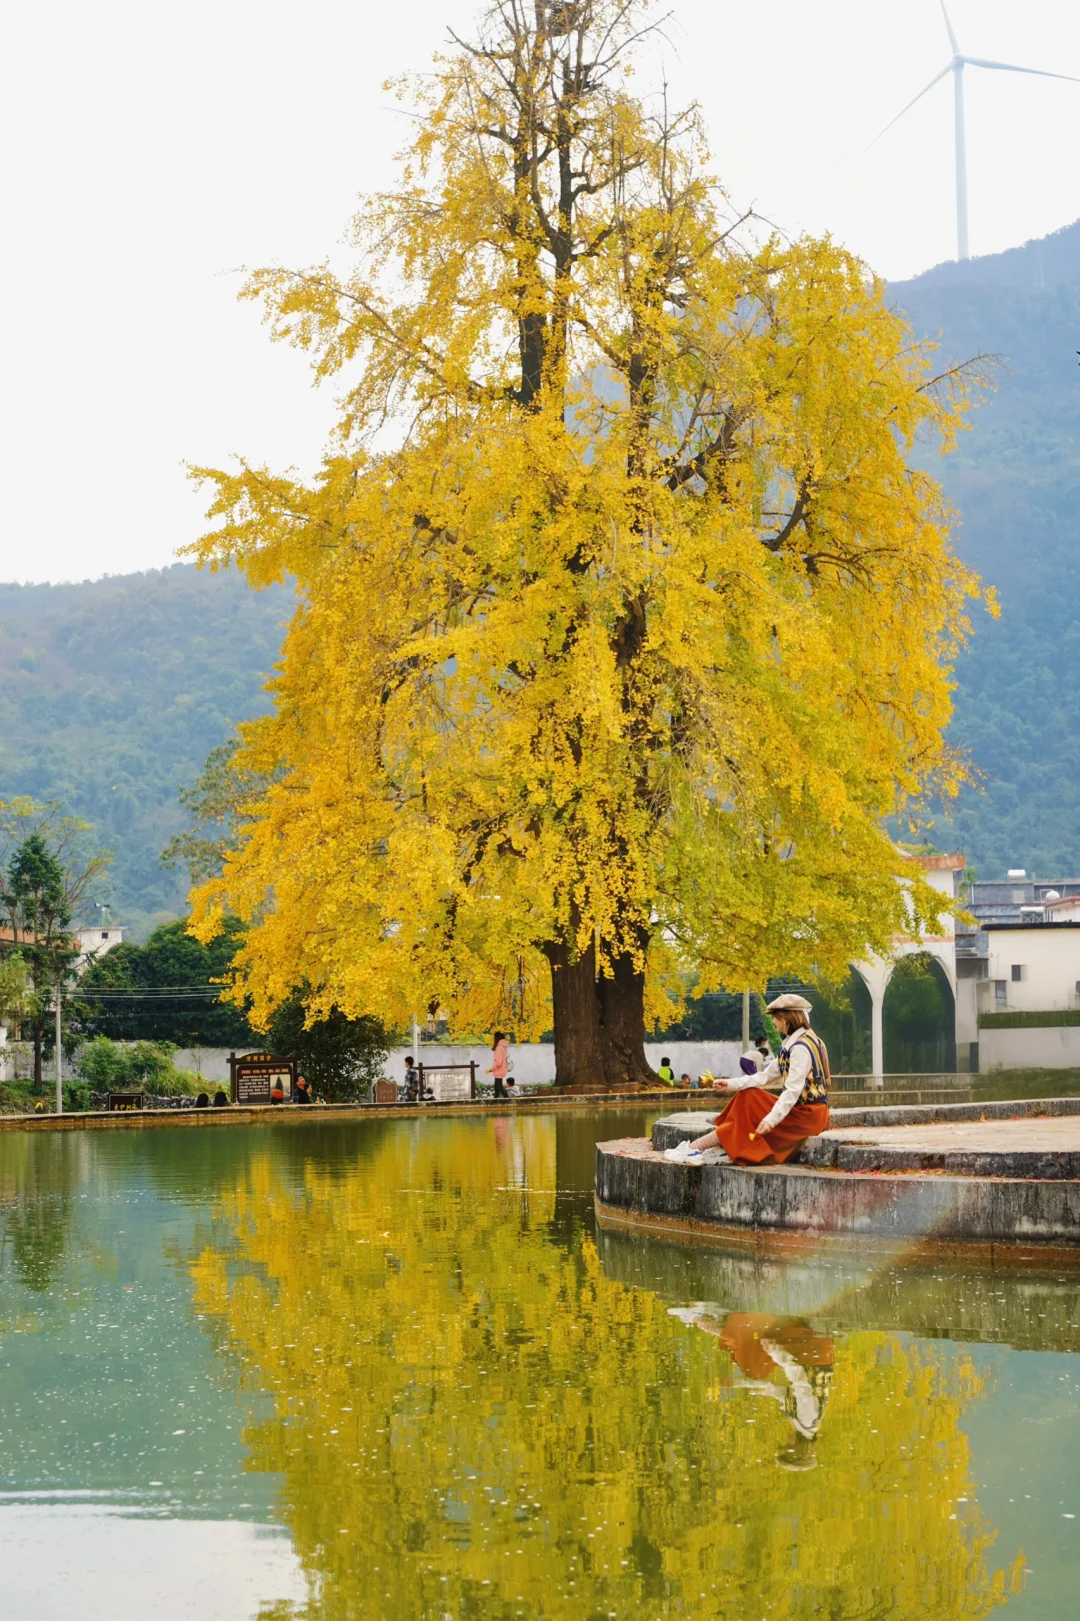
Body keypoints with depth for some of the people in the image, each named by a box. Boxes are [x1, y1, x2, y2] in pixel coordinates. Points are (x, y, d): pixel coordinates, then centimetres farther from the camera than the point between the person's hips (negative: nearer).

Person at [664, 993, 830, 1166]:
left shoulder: (801, 1047, -19)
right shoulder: (792, 1043, 12)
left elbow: (793, 1090, -26)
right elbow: (766, 1076, 11)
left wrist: (771, 1119, -32)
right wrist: (731, 1084, 3)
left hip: (808, 1115, -9)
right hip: (800, 1107, 9)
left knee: (747, 1119, -11)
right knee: (748, 1096, 2)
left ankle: (694, 1149, -6)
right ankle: (723, 1148, -7)